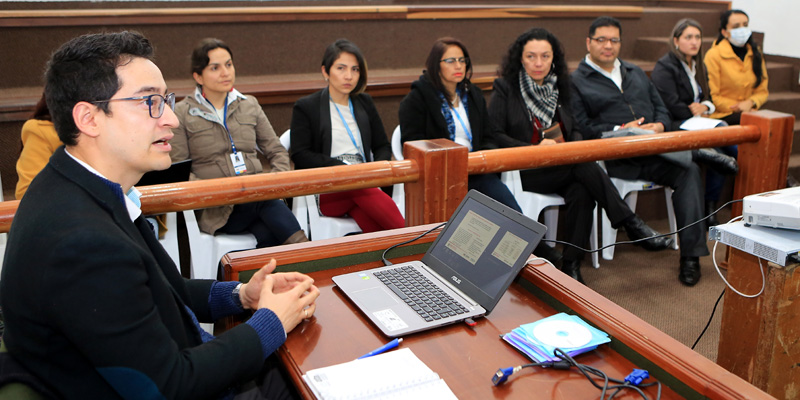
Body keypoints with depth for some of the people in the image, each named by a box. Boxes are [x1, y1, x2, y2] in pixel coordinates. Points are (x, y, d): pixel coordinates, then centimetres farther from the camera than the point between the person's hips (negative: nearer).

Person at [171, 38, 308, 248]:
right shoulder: (182, 113, 6)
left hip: (257, 197, 4)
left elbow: (277, 151, 19)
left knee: (270, 236, -33)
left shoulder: (250, 105, 18)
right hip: (216, 209, -3)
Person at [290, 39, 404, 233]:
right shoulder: (305, 107, 8)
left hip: (364, 186, 3)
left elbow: (383, 146, 21)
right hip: (325, 191, -3)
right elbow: (300, 156, -2)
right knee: (358, 185, -38)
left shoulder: (365, 103, 21)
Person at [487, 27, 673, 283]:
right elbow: (494, 136, -6)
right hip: (525, 171, -4)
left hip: (563, 169, 5)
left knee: (581, 192, -30)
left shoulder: (559, 87, 18)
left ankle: (572, 265, -21)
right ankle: (631, 224, -24)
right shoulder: (505, 89, 2)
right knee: (585, 167, -30)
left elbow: (574, 131, 20)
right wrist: (535, 149, -17)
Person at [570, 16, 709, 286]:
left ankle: (690, 254, -24)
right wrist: (621, 131, -14)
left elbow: (661, 108, 24)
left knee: (689, 170, -25)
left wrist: (659, 126, 1)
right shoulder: (577, 82, 8)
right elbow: (582, 128, -4)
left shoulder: (636, 74, 29)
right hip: (614, 158, -5)